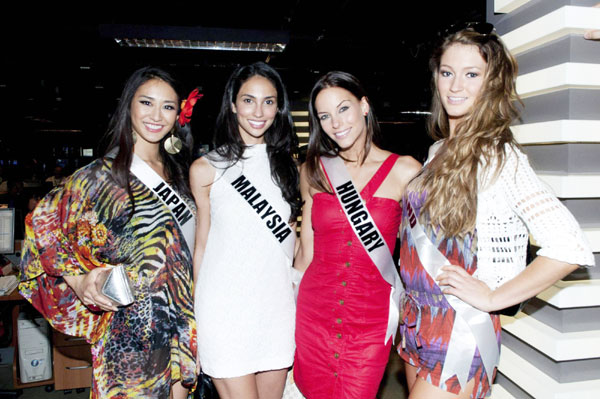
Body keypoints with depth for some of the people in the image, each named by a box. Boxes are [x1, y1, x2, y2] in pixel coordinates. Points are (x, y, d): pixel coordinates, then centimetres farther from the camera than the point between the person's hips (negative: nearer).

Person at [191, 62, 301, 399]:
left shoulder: (289, 164, 8)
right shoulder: (207, 169, -2)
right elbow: (202, 245, 4)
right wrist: (196, 316, 6)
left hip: (277, 305, 4)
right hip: (226, 308, -3)